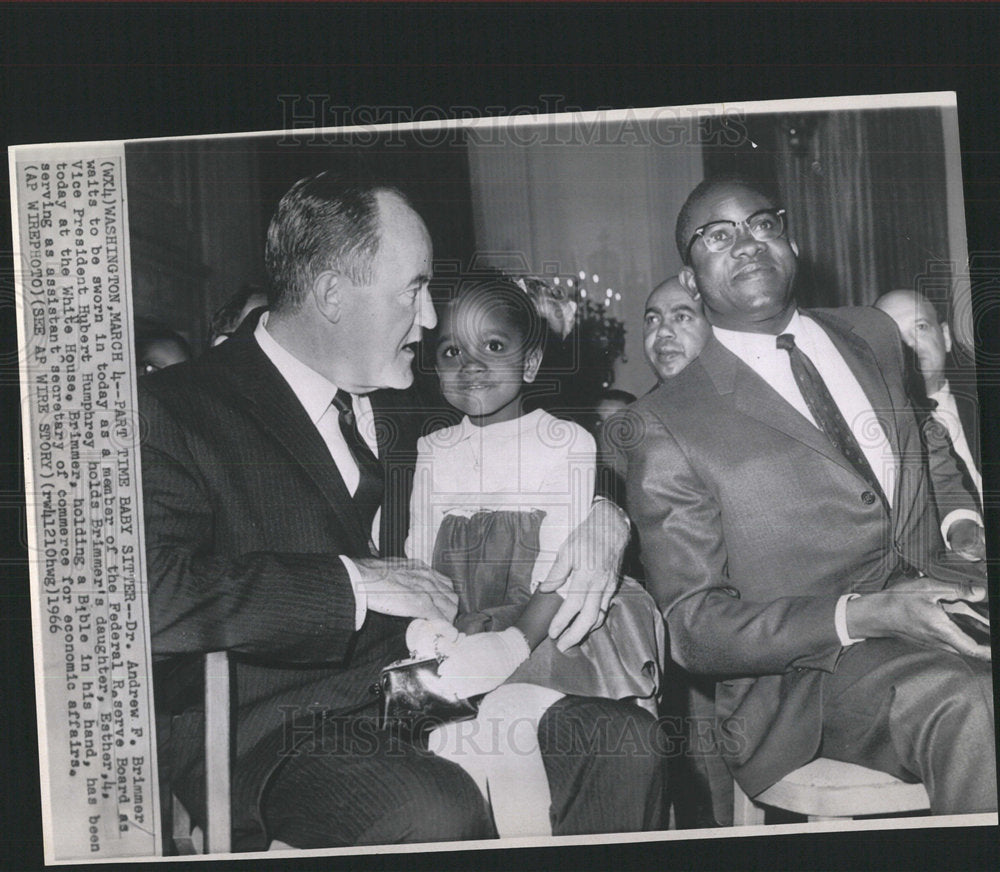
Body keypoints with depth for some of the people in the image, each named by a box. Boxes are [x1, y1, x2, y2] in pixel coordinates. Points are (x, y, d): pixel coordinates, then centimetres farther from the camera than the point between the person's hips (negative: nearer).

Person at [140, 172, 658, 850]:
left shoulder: (401, 406, 13)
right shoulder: (173, 412, -8)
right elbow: (153, 596, -23)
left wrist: (602, 516, 2)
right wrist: (353, 583, -19)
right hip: (272, 731, -5)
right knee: (435, 811, -33)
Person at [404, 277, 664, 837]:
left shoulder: (568, 444, 3)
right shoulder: (433, 453, 14)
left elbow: (564, 570, -5)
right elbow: (417, 561, 8)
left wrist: (515, 641, -20)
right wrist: (429, 632, -12)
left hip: (542, 633, -3)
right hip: (454, 640, 3)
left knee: (511, 714, -28)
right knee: (442, 727, -22)